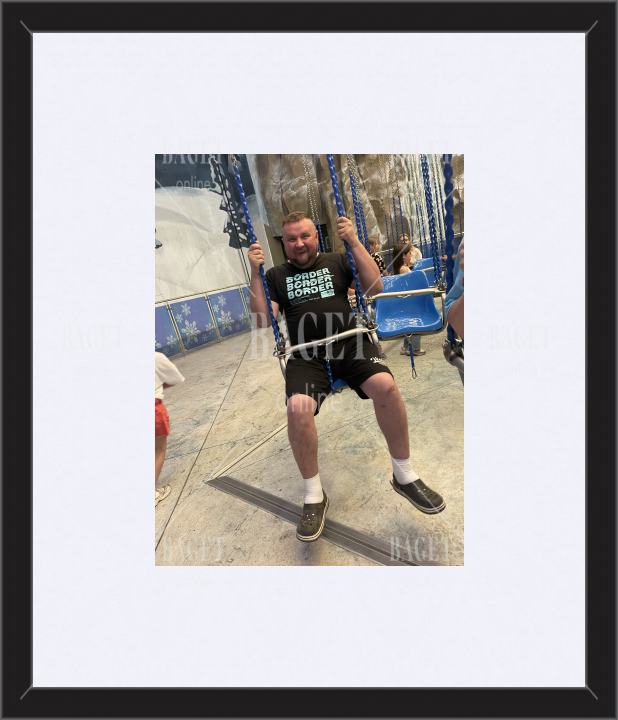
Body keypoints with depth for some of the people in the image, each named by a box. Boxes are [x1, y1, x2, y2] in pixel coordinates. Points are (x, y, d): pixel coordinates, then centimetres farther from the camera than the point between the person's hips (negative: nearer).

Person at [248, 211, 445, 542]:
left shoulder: (336, 261, 18)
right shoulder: (277, 275, 18)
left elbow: (374, 289, 5)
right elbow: (262, 321, 5)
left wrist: (354, 243, 0)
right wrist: (255, 273, -1)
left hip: (350, 344, 1)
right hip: (306, 357, 0)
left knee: (385, 384, -28)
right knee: (297, 408, -29)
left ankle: (404, 475, -3)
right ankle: (314, 496, -5)